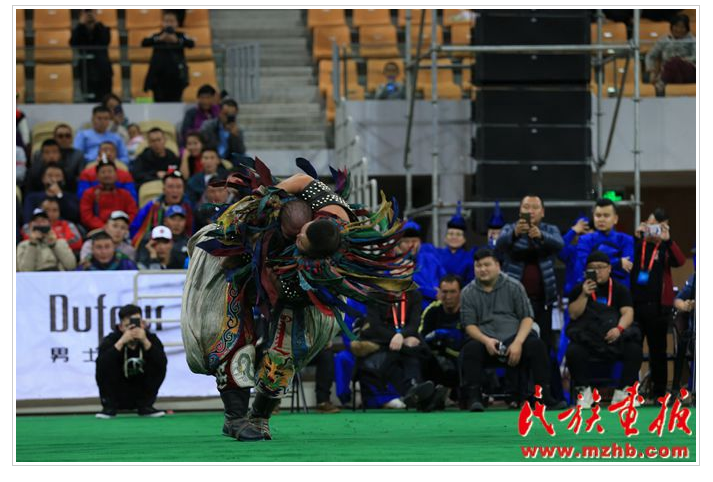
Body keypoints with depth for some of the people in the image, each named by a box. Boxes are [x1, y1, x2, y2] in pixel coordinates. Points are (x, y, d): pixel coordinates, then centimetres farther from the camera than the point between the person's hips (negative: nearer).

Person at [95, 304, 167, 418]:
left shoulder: (151, 339, -11)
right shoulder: (110, 341, -17)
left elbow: (162, 363, -28)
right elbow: (101, 365, -37)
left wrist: (145, 341, -38)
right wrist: (121, 342, -40)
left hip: (140, 394, 2)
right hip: (117, 395, -2)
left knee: (159, 367, -21)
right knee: (104, 367, -27)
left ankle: (145, 406, -6)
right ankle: (109, 407, -10)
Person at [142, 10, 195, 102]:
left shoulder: (180, 36, 6)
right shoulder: (157, 36, 6)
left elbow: (191, 44, -11)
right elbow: (144, 43, -10)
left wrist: (177, 41, -28)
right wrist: (159, 39, -27)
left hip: (176, 75, 0)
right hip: (159, 75, 0)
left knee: (175, 102, -1)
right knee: (160, 102, -3)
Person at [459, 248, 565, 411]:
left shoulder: (513, 286, 8)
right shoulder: (468, 293, 9)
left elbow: (527, 318, 2)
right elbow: (469, 325, 3)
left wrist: (518, 343, -15)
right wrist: (486, 341, -18)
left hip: (514, 338, 0)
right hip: (484, 341, 0)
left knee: (536, 345, -29)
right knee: (470, 349, -33)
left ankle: (545, 397, -27)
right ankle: (473, 398, -32)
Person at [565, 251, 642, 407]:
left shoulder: (620, 289, 12)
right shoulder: (579, 289, 13)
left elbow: (628, 313, -1)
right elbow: (573, 314, 2)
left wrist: (619, 328, -22)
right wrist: (584, 295, -13)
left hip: (614, 335, 1)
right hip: (587, 336, -1)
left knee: (635, 350, -29)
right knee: (574, 351, -34)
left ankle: (622, 392, -15)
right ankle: (584, 391, -13)